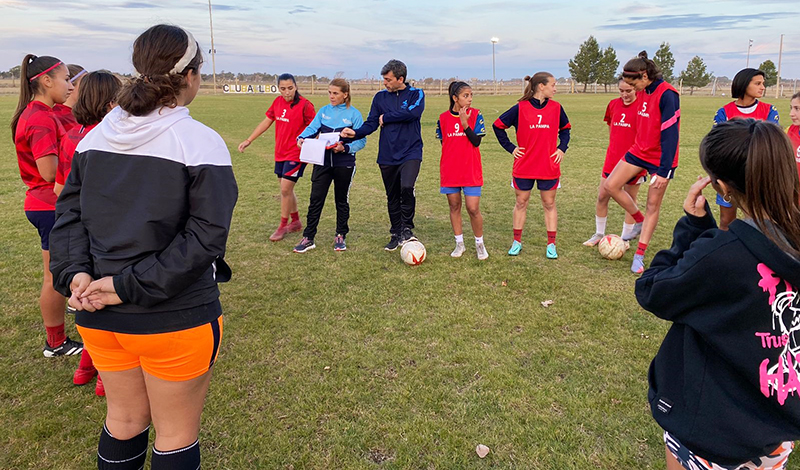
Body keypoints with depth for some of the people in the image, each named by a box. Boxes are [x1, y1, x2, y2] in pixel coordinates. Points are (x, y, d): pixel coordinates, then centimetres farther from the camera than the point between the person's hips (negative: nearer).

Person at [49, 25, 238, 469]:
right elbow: (206, 235, -20)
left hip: (99, 315, 6)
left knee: (124, 419, 26)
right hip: (175, 318, -6)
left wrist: (76, 271, -7)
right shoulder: (200, 142, -15)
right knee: (178, 434, 14)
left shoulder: (97, 135, 3)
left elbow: (70, 211, 3)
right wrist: (132, 286, -17)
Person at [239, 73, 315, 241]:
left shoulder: (305, 105, -14)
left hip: (296, 154, -7)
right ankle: (296, 222, 30)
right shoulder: (278, 102, 5)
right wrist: (248, 140, 16)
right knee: (286, 190, 14)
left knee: (285, 189, -7)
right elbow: (266, 122, 15)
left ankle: (283, 226, 7)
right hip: (280, 153, 7)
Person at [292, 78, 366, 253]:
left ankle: (340, 236, 25)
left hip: (344, 164, -2)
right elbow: (312, 128, -2)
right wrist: (302, 138, -22)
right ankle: (308, 238, 7)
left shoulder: (354, 114, -5)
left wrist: (345, 148, -22)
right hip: (323, 162, 3)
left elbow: (361, 140, -6)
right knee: (315, 199, 0)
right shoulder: (323, 111, 7)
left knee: (342, 200, 11)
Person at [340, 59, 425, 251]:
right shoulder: (380, 97, 10)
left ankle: (407, 229, -5)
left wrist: (385, 118, -10)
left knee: (407, 187, -25)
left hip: (410, 152, -4)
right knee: (392, 197, 9)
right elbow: (371, 123, 5)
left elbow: (413, 112, -20)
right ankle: (396, 234, 24)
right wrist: (355, 133, -16)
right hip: (387, 155, 4)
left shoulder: (416, 94, 1)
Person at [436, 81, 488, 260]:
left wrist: (465, 123, -20)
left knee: (473, 208, -4)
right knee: (454, 206, 10)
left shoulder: (475, 115, -3)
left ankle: (480, 244, 17)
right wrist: (453, 152, 1)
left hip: (471, 171, -2)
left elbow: (476, 141, -11)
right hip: (450, 170, 2)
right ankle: (459, 244, 24)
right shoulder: (443, 117, 2)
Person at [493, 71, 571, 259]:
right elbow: (498, 125, 2)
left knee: (549, 204, 7)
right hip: (524, 166, -2)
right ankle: (517, 242, 22)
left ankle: (551, 245, 15)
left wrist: (562, 148, 4)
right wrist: (510, 147, -2)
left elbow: (565, 129, 19)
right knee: (521, 203, 9)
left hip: (549, 166, 2)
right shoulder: (520, 108, -6)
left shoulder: (556, 108, 3)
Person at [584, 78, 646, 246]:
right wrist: (614, 149, 15)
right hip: (612, 160, 4)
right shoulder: (613, 104, 5)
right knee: (602, 196, 6)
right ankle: (599, 234, 21)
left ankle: (625, 238, 19)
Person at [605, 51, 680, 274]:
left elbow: (670, 134, -23)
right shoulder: (642, 92, 4)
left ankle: (639, 256, 10)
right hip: (639, 151, 8)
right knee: (610, 185, 0)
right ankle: (640, 222, 21)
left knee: (653, 205, 2)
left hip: (661, 158, -8)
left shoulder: (667, 94, -21)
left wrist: (664, 170, -24)